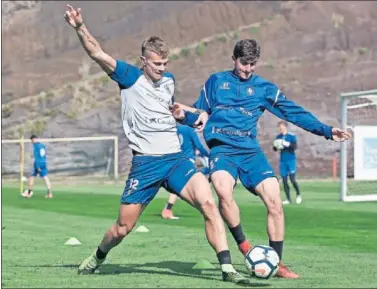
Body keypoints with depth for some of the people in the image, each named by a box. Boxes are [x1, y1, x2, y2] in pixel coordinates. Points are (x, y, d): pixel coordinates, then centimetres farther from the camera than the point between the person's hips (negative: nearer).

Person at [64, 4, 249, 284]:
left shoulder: (169, 80, 13)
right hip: (145, 163, -3)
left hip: (176, 159, 4)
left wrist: (183, 114, 15)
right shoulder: (129, 77, -2)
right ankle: (98, 256, 38)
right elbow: (97, 53, -17)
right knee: (123, 228, 5)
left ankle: (227, 268, -21)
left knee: (209, 203, -21)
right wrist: (80, 27, -32)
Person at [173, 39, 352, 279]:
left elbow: (295, 112, 10)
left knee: (274, 200, -13)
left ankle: (276, 262, 1)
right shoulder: (216, 81, 13)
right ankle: (244, 246, -14)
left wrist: (326, 130, 2)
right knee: (223, 190, -33)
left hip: (250, 151, 2)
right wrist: (185, 112, -4)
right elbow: (199, 112, 19)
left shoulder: (264, 88, 12)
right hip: (222, 149, -2)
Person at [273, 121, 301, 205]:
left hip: (291, 160, -4)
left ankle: (298, 194, 14)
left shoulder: (292, 136, -4)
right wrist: (275, 147, -10)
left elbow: (295, 146, -15)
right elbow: (275, 149, 13)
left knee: (292, 179, -10)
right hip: (282, 161, 4)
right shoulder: (278, 137, 10)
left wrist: (287, 144, -30)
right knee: (284, 180, 1)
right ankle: (288, 199, 7)